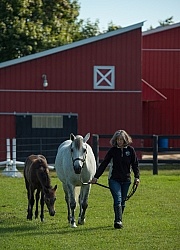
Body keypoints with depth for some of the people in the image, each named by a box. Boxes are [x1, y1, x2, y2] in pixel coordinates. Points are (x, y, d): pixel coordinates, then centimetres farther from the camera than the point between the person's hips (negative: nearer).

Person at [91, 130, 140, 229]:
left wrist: (137, 177, -5)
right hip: (114, 179, -2)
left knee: (122, 201, 9)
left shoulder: (130, 150, 0)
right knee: (118, 200, -15)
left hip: (126, 180, 2)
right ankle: (118, 221, -22)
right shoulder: (113, 150, -3)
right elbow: (104, 164, 0)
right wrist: (96, 177, -3)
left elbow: (135, 164, 6)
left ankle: (118, 221, 21)